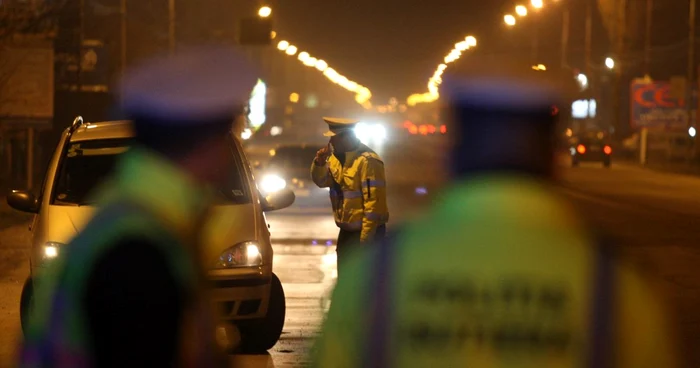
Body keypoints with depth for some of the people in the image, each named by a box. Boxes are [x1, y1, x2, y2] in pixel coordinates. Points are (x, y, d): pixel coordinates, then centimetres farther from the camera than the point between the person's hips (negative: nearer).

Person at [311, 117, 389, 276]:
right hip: (347, 230, 9)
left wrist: (366, 238, -22)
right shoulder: (336, 157, 8)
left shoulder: (367, 161, -20)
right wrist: (319, 163, -10)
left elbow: (374, 201, -22)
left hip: (365, 231, -9)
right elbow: (321, 181, 11)